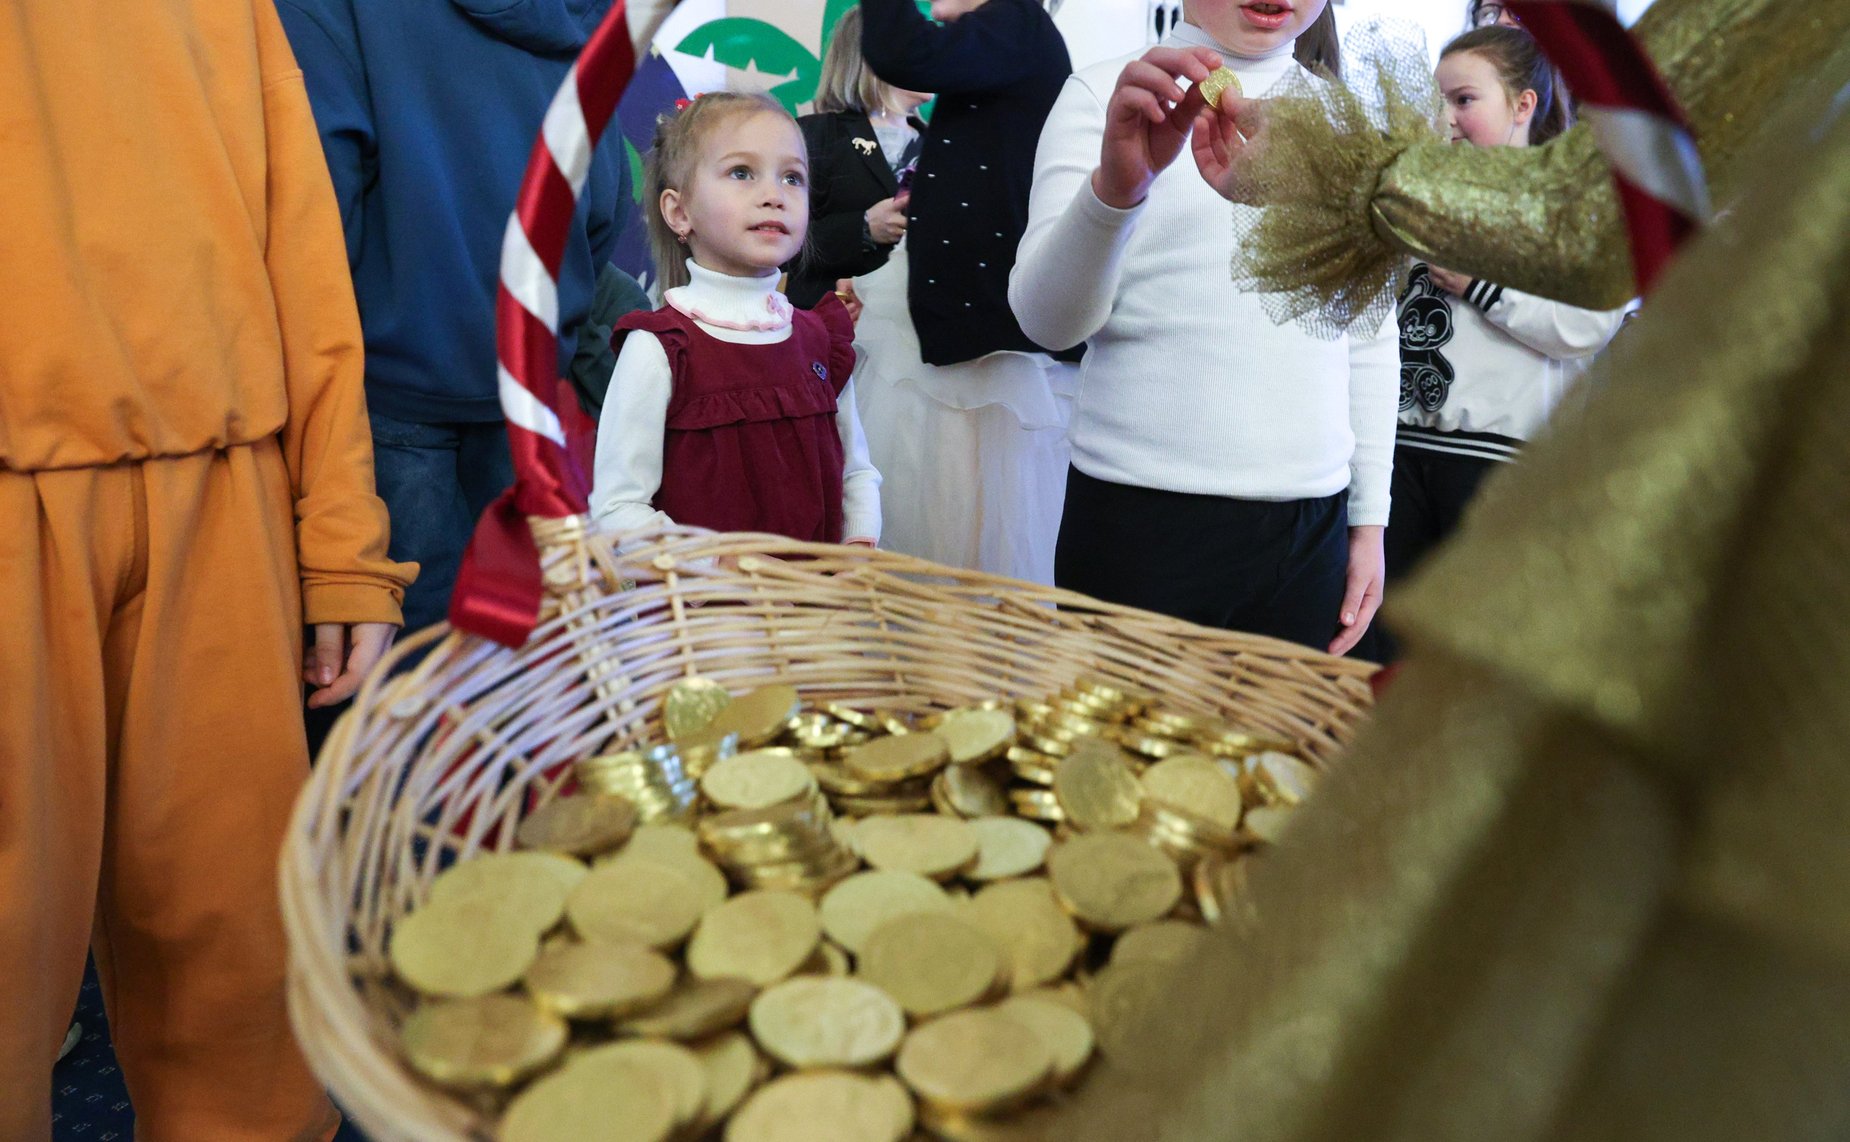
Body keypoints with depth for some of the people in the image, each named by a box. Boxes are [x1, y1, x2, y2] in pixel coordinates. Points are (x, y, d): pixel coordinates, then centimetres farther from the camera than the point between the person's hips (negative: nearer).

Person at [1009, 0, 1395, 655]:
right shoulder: (1102, 97, 1)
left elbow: (1370, 339, 16)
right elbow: (1046, 320, -10)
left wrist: (1369, 522, 12)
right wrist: (1113, 185, -28)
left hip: (1308, 527, 4)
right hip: (1138, 523, -3)